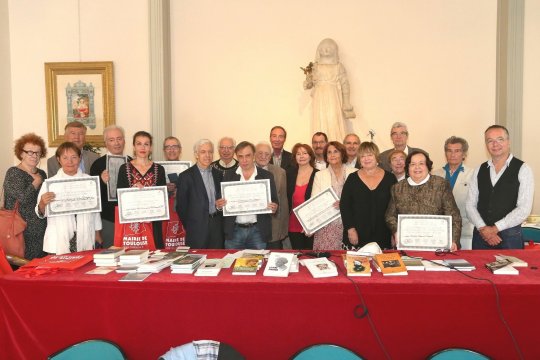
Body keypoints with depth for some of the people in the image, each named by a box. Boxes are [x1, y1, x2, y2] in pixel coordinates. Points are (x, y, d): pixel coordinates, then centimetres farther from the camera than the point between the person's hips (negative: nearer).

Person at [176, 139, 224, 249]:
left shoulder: (218, 174, 12)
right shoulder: (186, 176, -3)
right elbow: (181, 205, -2)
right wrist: (188, 226, 0)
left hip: (217, 227, 4)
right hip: (197, 229, -4)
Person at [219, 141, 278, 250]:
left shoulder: (266, 176, 2)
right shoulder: (229, 176, 6)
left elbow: (274, 202, 4)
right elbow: (221, 201, 9)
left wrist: (274, 208, -16)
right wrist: (219, 205, -12)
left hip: (258, 231, -1)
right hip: (234, 231, 1)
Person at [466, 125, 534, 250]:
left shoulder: (523, 169, -4)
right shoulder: (479, 170, 7)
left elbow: (524, 209, -11)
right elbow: (470, 204, 3)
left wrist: (495, 228, -13)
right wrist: (483, 229, -10)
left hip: (509, 236, -3)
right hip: (481, 234, 3)